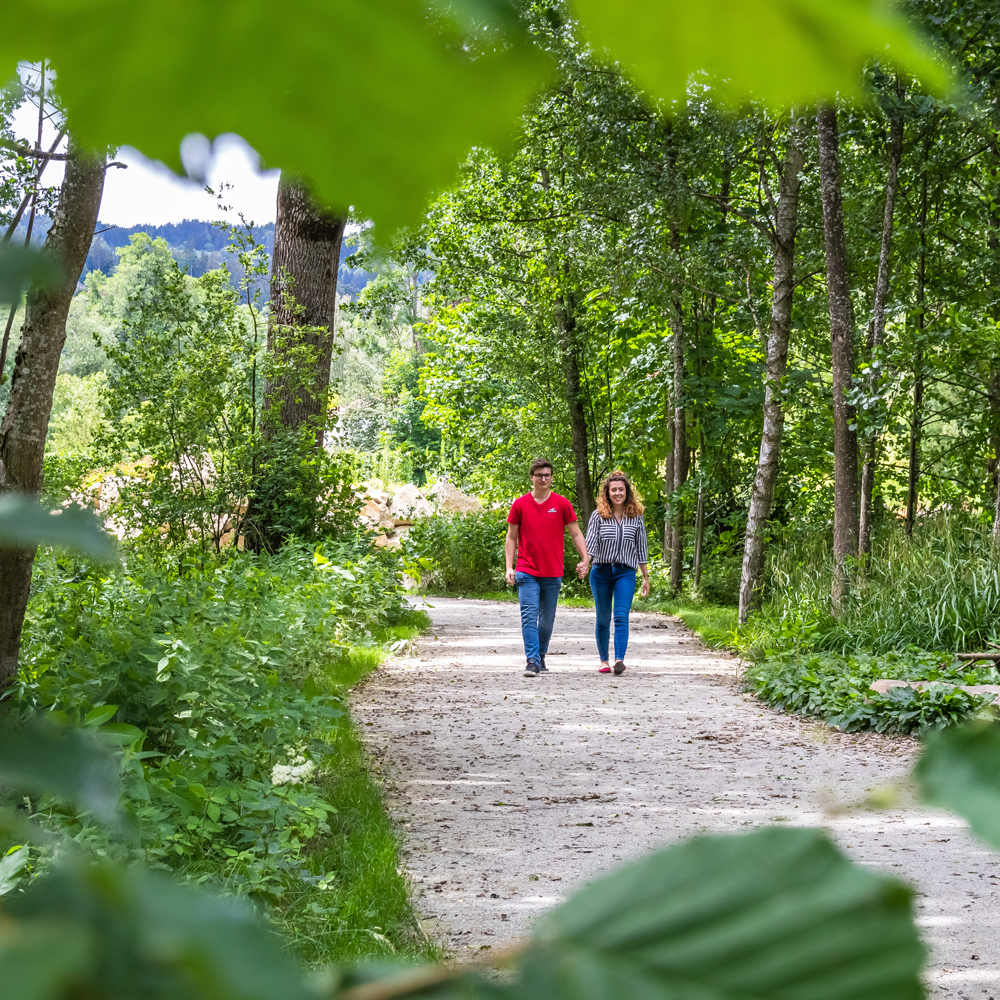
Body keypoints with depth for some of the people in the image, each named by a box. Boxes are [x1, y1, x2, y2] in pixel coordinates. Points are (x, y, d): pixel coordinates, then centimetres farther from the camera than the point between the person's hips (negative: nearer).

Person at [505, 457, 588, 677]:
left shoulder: (562, 504, 3)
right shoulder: (520, 505, 3)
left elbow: (576, 533, 7)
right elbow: (511, 538, 8)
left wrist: (584, 559, -7)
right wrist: (509, 568, -1)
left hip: (553, 573, 1)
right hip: (527, 572, -1)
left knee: (547, 620, 9)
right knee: (529, 616, -11)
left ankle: (541, 657, 25)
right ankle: (532, 661, -14)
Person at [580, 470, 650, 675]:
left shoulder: (636, 517, 6)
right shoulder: (598, 516, 3)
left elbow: (641, 549, 10)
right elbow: (590, 543, -4)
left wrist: (646, 577, 10)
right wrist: (585, 563, -23)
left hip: (625, 573, -1)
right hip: (601, 571, 1)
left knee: (621, 615, -15)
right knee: (603, 618, 8)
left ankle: (620, 659, -26)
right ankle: (604, 660, 21)